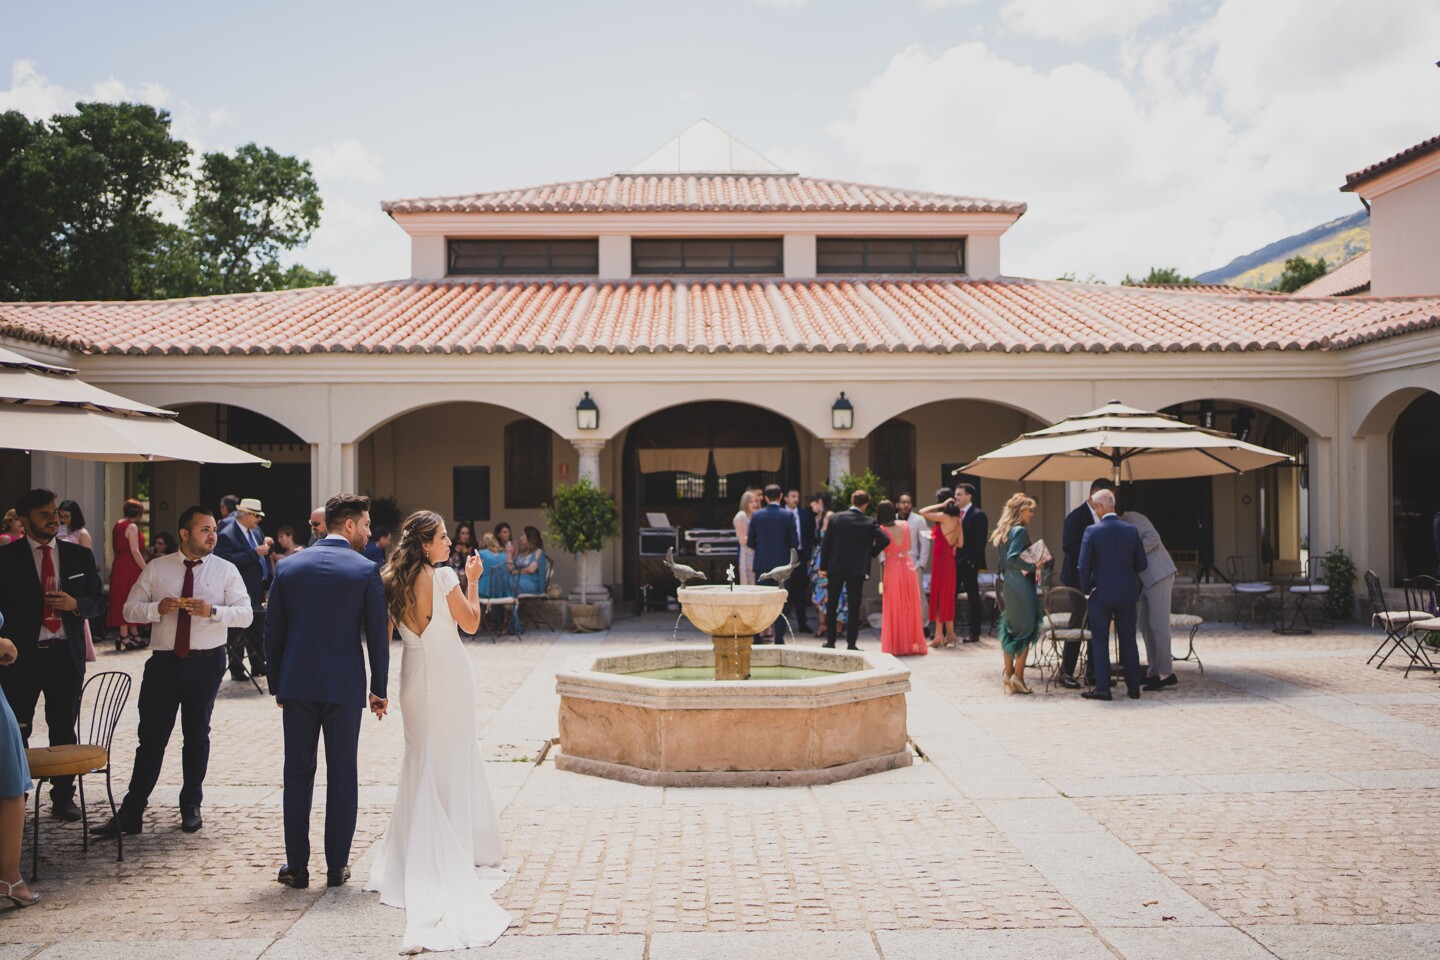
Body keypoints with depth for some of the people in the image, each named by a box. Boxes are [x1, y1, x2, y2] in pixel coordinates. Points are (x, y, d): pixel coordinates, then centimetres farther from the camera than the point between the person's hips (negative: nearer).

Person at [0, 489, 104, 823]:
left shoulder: (80, 556, 8)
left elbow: (97, 601, 10)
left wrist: (76, 604, -11)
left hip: (66, 654, 2)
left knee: (64, 730, 9)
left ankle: (63, 797, 19)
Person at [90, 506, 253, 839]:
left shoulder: (226, 571, 1)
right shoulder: (156, 569, 4)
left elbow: (245, 613, -5)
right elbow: (130, 609, 4)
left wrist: (213, 611, -22)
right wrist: (158, 607, -15)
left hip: (206, 662, 0)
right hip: (163, 661, 0)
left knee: (197, 735, 11)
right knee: (151, 737, 0)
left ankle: (191, 808, 24)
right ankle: (130, 814, 6)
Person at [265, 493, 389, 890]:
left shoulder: (289, 567, 4)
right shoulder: (366, 571, -6)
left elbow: (272, 631, 6)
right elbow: (377, 635, -5)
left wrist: (277, 686, 15)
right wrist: (379, 690, 4)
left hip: (296, 685, 2)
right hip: (345, 686, -2)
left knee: (297, 774, 9)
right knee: (342, 775, 7)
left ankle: (297, 866, 13)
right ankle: (337, 865, 12)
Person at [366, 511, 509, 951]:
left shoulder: (392, 581, 0)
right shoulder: (443, 577, -16)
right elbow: (471, 623, -8)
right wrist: (472, 581, 1)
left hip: (415, 677, 5)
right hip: (449, 674, -5)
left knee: (421, 759, 15)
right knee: (454, 758, 6)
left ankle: (415, 854, 18)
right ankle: (458, 848, 11)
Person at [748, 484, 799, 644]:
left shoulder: (756, 515, -2)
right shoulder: (788, 515, -7)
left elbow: (750, 542, 2)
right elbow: (794, 542, -6)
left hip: (761, 563, 1)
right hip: (781, 563, -1)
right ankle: (779, 638, 2)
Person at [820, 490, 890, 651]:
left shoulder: (835, 518, -2)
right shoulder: (869, 522, -5)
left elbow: (826, 544, -1)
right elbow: (885, 539, -15)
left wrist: (823, 567, 5)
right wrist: (872, 552, 3)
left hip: (836, 567, 1)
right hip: (857, 569, -1)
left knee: (831, 605, 12)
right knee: (854, 607, 5)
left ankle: (830, 640, 13)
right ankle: (851, 643, 4)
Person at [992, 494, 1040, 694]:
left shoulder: (1005, 530, 14)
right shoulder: (1020, 531, -13)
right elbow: (1013, 557, -23)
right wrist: (1033, 567, -19)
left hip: (1009, 586, 9)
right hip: (1022, 586, -9)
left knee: (1011, 630, 13)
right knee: (1026, 630, -3)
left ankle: (1009, 675, 16)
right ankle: (1018, 677, -5)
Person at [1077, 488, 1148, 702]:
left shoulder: (1092, 531, -11)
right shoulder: (1131, 530, -1)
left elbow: (1084, 565, -12)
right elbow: (1141, 564, 3)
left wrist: (1086, 588, 4)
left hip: (1101, 593, -3)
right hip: (1127, 593, 3)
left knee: (1100, 642, 4)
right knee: (1128, 641, 11)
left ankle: (1102, 688, 2)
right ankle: (1134, 687, 14)